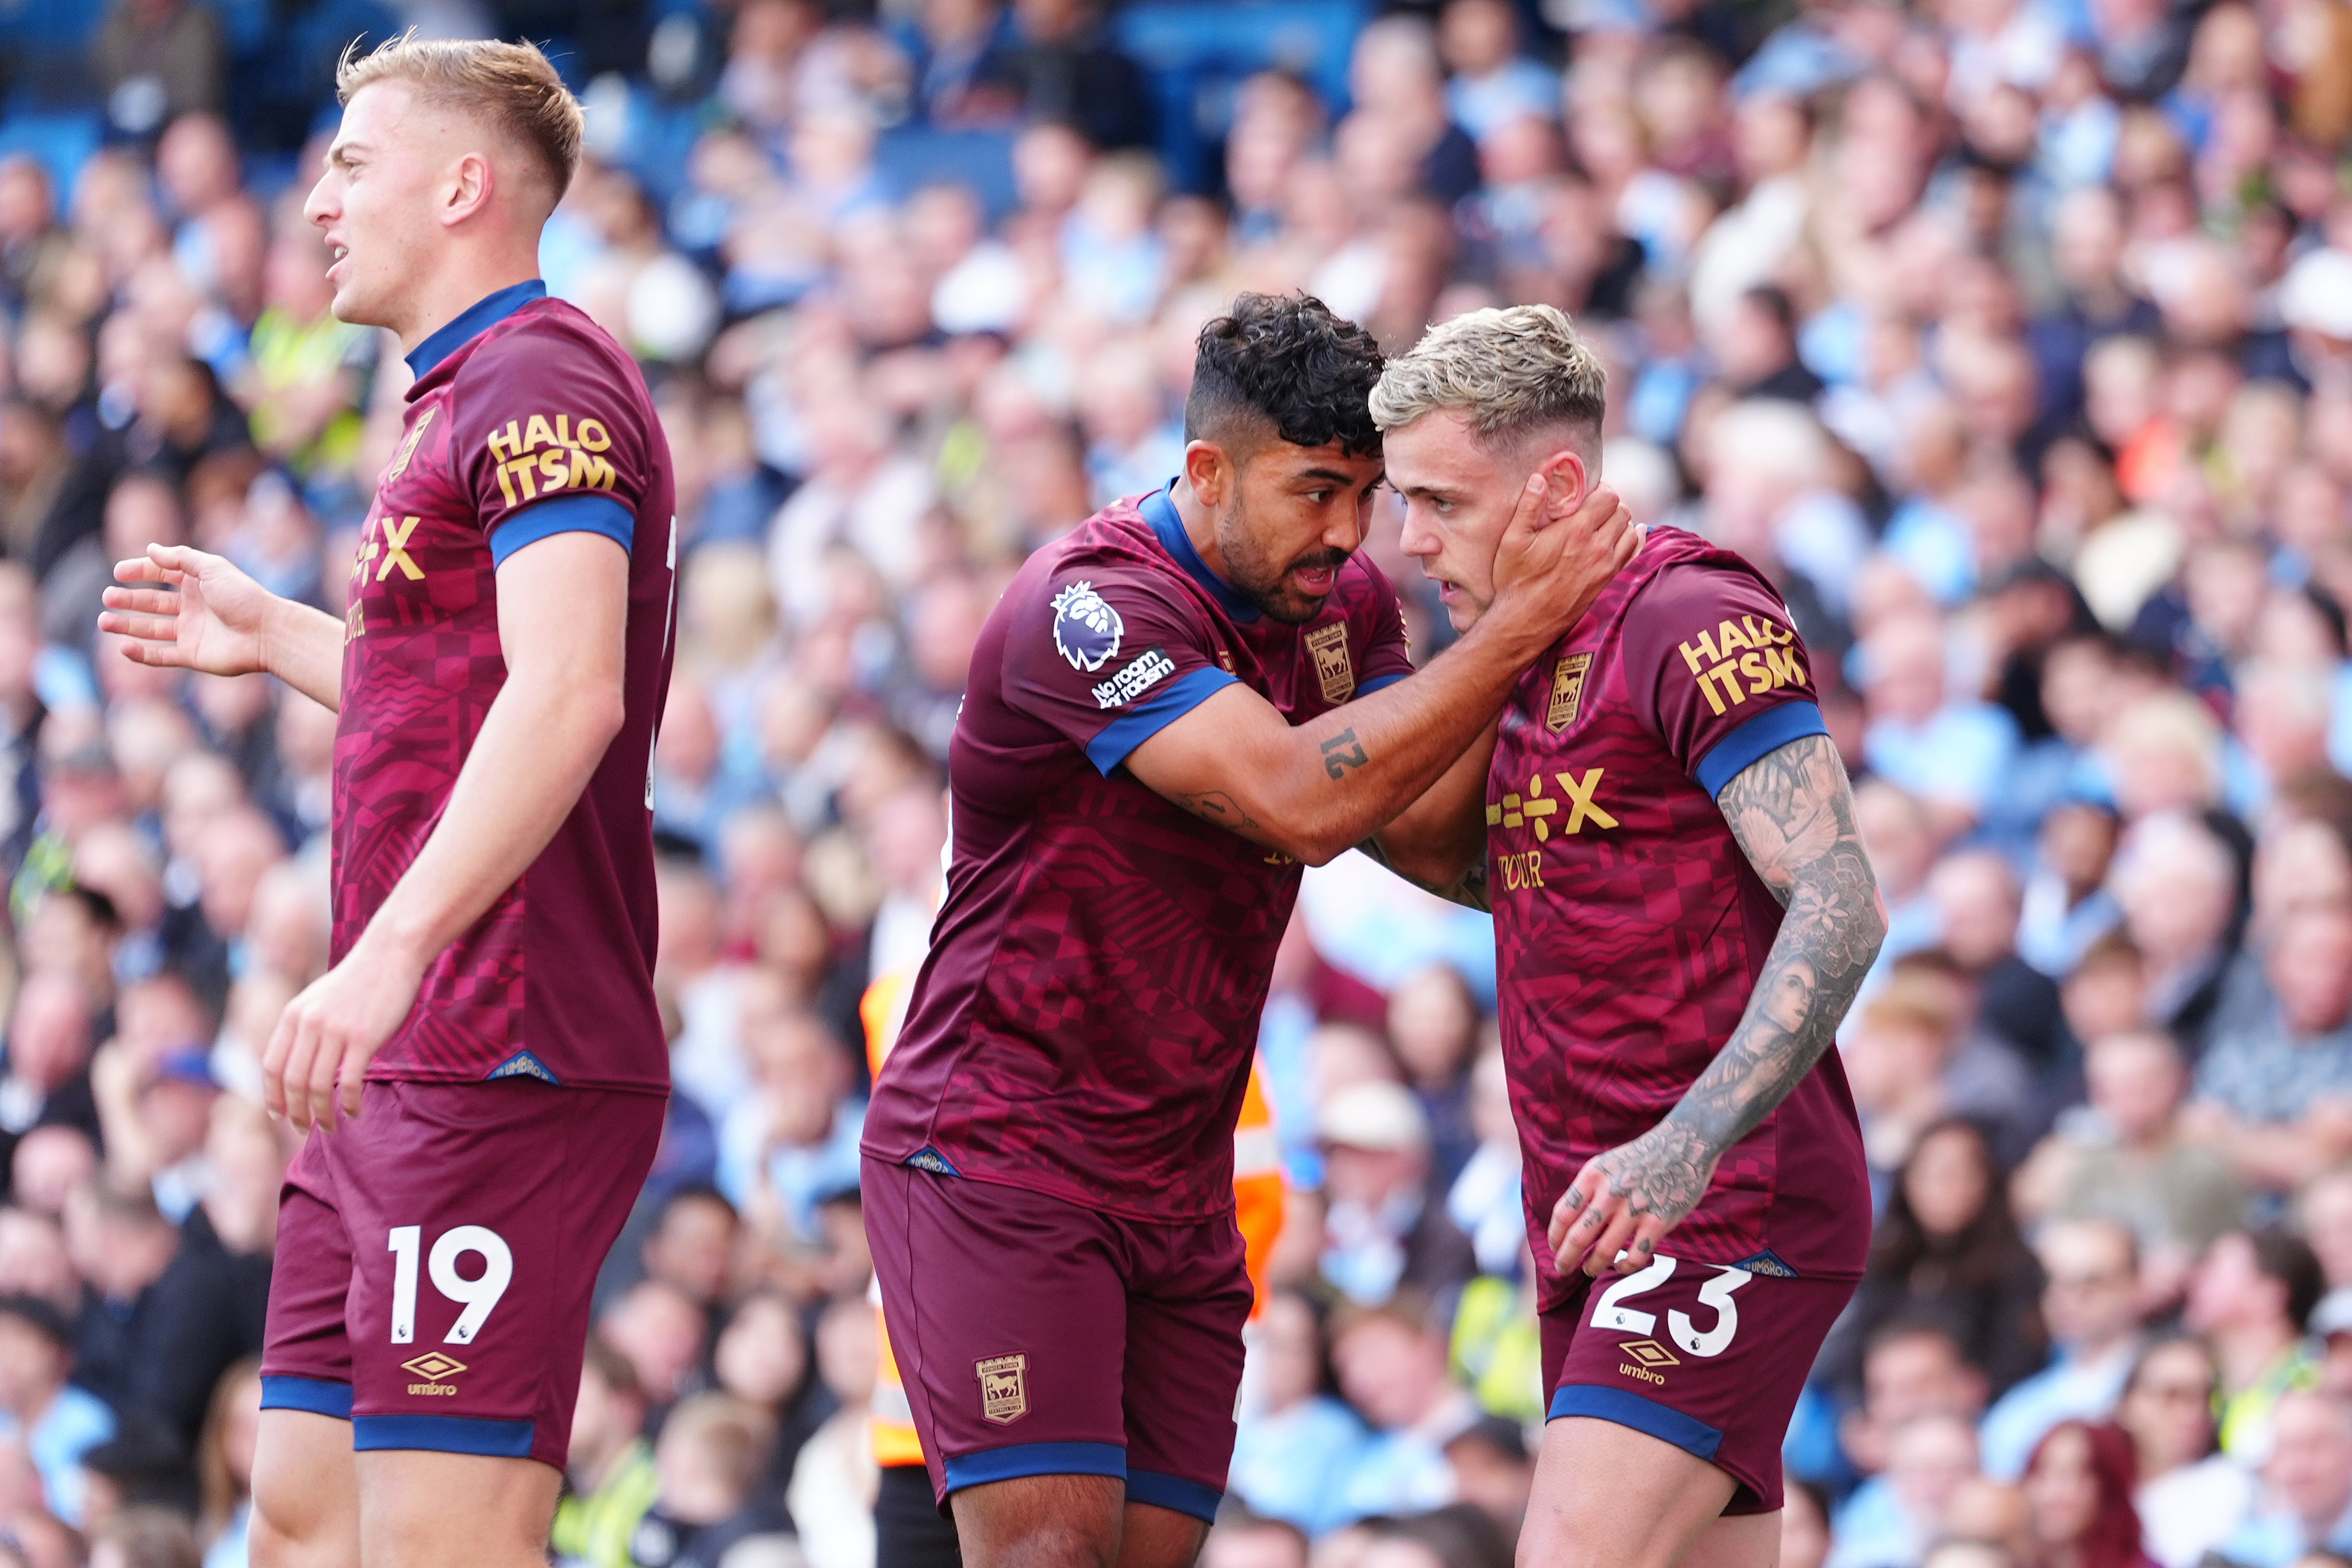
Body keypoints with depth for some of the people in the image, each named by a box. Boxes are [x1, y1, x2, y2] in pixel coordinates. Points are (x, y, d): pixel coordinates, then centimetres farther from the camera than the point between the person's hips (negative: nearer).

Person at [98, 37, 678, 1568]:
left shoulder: (541, 380, -10)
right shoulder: (463, 399, 23)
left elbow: (565, 694, -25)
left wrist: (392, 948, -32)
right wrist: (277, 636, 35)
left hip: (504, 1065, -11)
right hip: (411, 1070, 11)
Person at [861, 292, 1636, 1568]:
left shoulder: (1340, 603, 7)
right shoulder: (1084, 610, -19)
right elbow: (1302, 801, -29)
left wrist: (1518, 604, -16)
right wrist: (1521, 628, -27)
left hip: (1178, 1186, 8)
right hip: (994, 1160, -8)